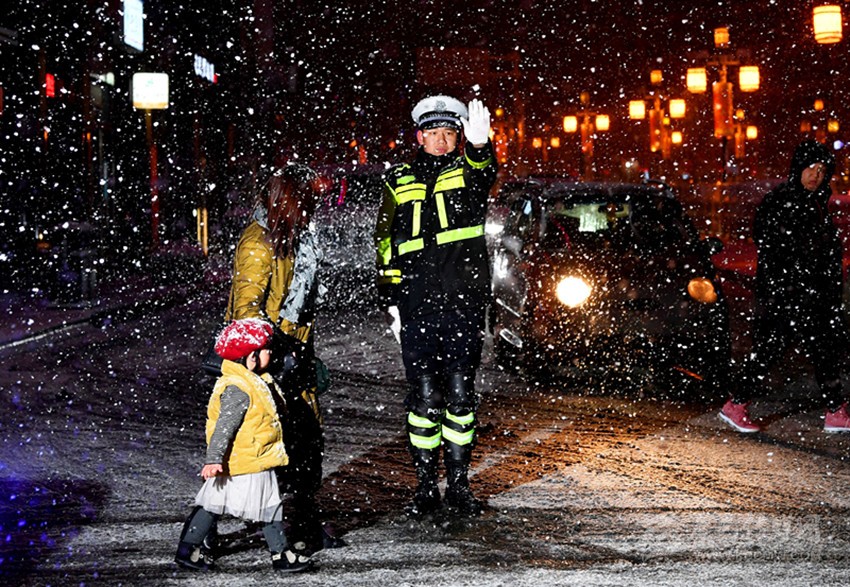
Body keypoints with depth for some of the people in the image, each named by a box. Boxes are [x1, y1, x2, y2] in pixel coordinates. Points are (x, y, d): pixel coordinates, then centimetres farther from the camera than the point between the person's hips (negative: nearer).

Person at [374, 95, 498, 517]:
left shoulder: (467, 171, 7)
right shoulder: (399, 182, 13)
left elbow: (484, 174, -19)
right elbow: (384, 244, 17)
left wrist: (479, 145, -43)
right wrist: (390, 299, 9)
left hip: (464, 304, -1)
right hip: (416, 306, 1)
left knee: (461, 394, 2)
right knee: (425, 396, 1)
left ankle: (458, 484, 13)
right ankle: (426, 486, 11)